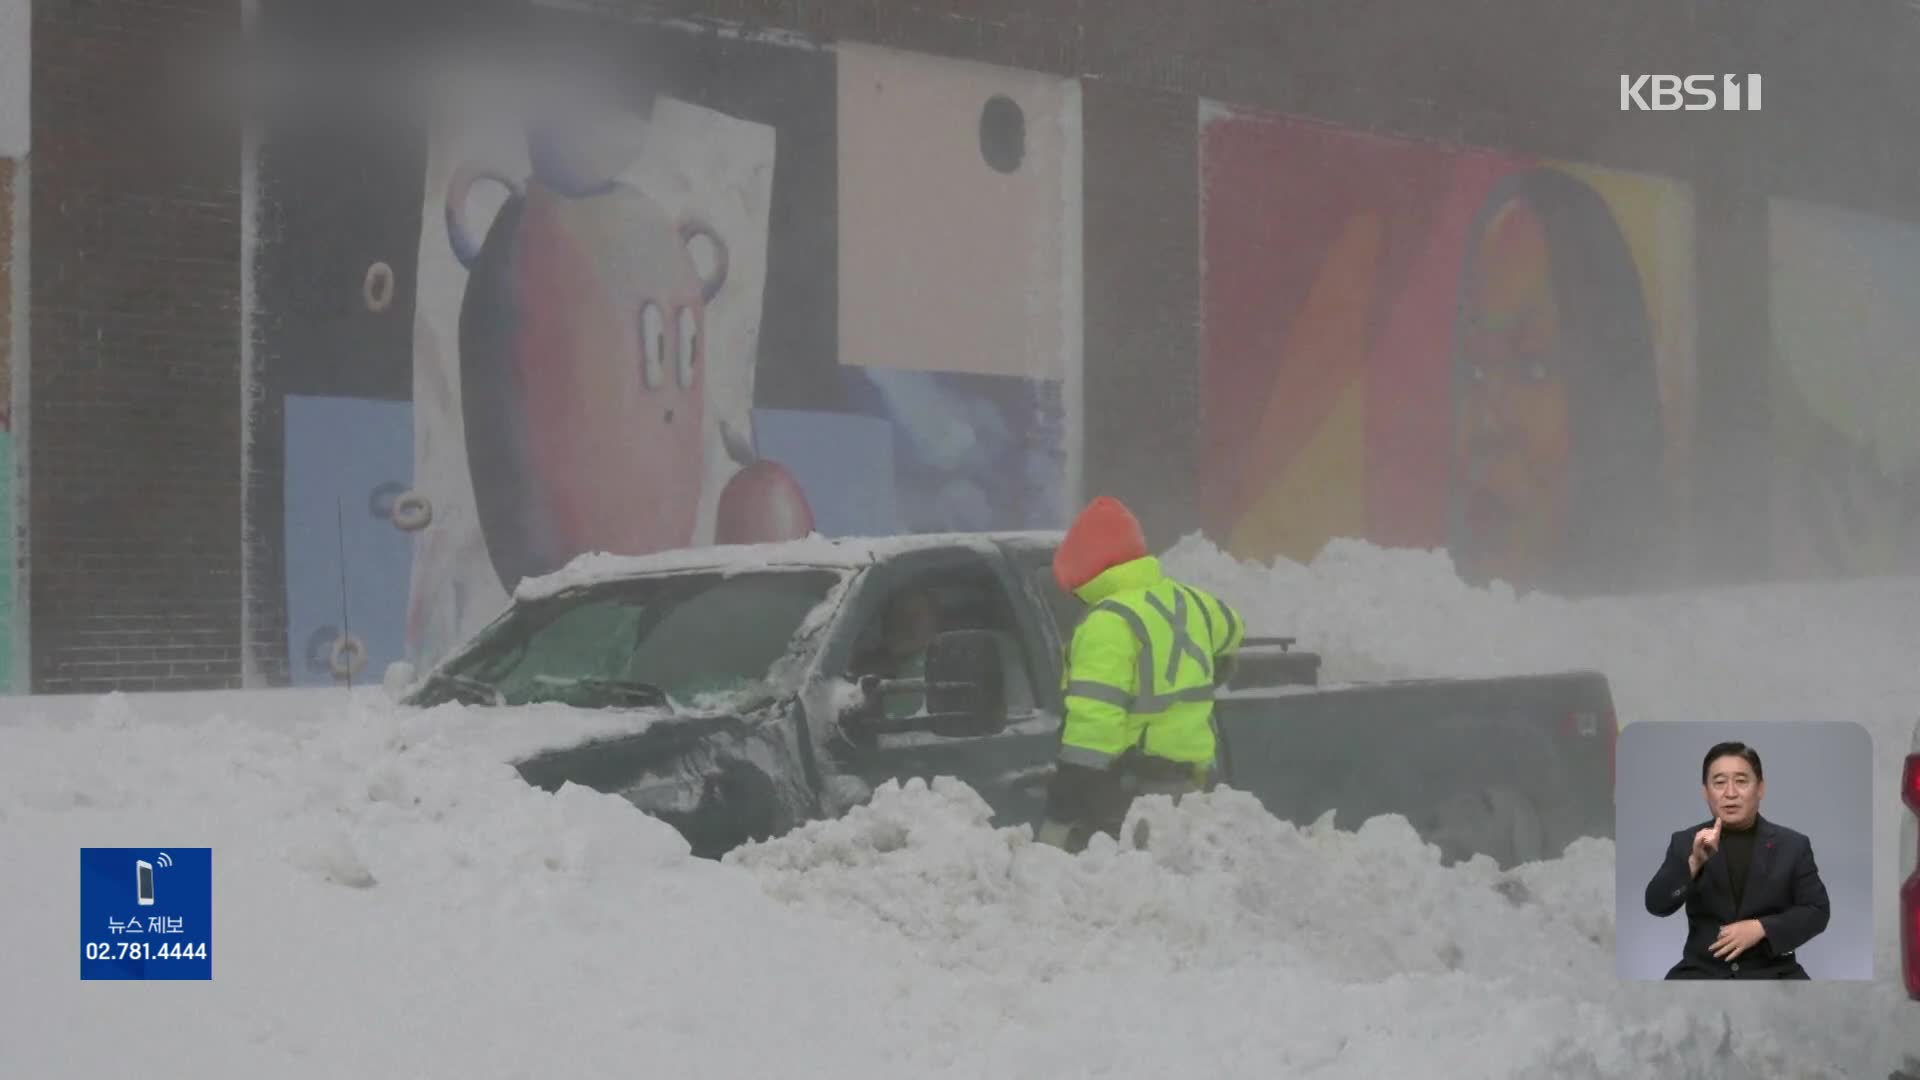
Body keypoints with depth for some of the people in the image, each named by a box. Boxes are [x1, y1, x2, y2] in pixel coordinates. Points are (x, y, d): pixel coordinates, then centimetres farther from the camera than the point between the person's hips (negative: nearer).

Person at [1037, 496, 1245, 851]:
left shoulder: (1109, 621, -16)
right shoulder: (1187, 601, 12)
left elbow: (1094, 713, -23)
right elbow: (1231, 628, 36)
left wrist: (1069, 788, -22)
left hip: (1127, 782, -9)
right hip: (1188, 775, 9)